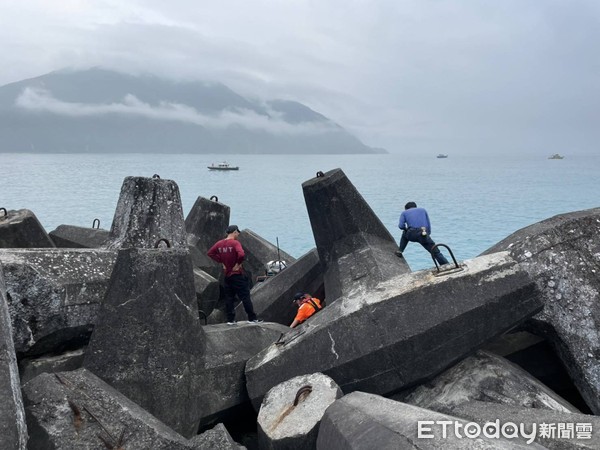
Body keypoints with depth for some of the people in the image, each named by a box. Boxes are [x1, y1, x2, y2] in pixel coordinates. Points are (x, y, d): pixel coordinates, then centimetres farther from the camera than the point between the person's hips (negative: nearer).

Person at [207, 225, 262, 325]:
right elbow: (241, 254, -31)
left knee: (229, 298, 11)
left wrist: (221, 261, 9)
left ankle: (230, 320, 13)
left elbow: (210, 253, 13)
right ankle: (252, 318, 3)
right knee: (245, 297, 0)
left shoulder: (220, 244, 5)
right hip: (237, 274, -6)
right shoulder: (235, 243, -15)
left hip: (227, 274, 6)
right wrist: (238, 263, -15)